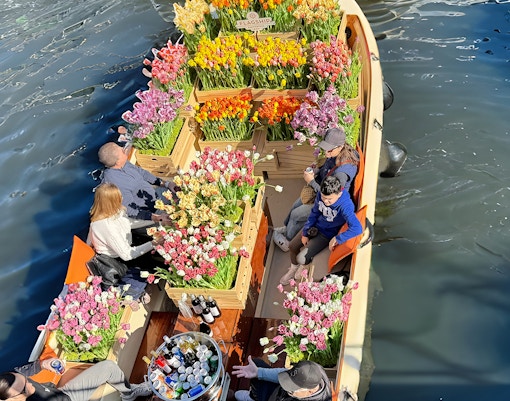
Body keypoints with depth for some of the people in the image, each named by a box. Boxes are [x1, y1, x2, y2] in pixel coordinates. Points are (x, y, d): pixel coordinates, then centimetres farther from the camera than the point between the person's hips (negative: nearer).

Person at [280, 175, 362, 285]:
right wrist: (305, 233, -1)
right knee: (292, 246, 10)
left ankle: (305, 264, 29)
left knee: (301, 258, -11)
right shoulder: (321, 195, -19)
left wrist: (337, 239, -37)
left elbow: (357, 229, -46)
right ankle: (293, 269, 41)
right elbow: (314, 213, -1)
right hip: (315, 226, 5)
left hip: (327, 234, -5)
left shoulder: (345, 206, -37)